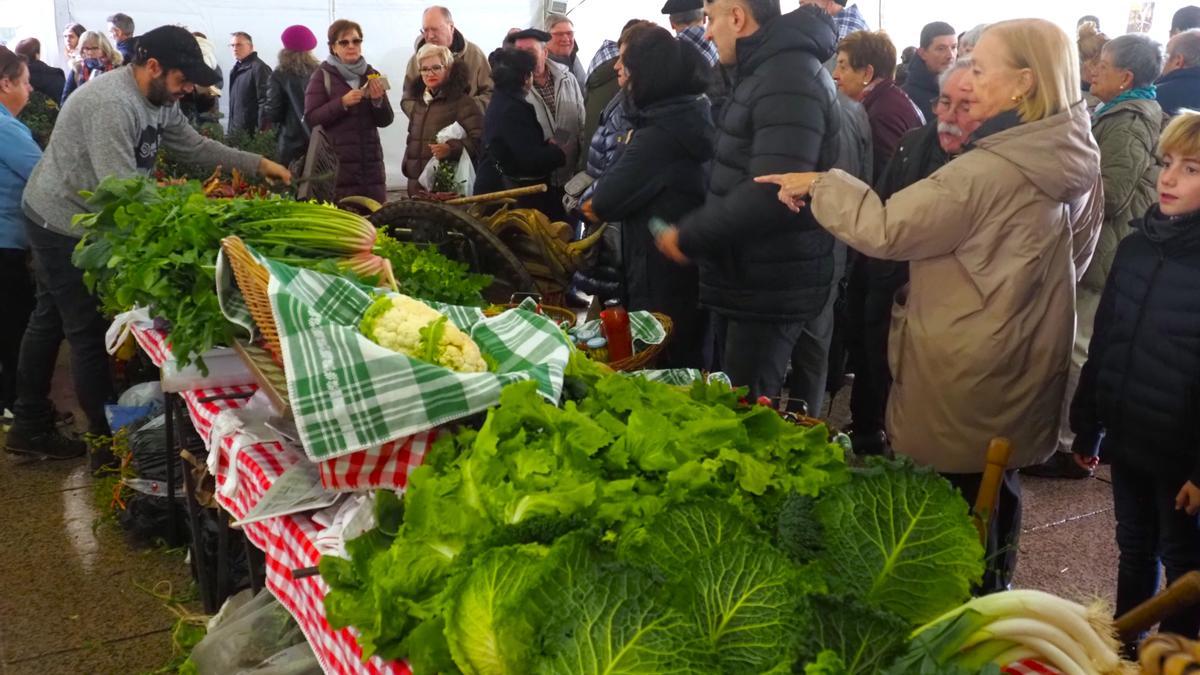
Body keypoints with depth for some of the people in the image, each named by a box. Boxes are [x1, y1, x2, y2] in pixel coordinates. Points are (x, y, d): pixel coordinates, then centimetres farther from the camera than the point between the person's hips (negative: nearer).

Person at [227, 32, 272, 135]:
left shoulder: (259, 68, -13)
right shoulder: (236, 68, 17)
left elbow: (265, 102, -19)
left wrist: (261, 130, -22)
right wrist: (231, 127, 20)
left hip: (252, 132, -10)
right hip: (235, 131, 10)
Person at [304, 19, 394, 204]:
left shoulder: (371, 75, 12)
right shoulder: (323, 75, 1)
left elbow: (385, 121, 11)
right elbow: (311, 118, -6)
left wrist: (378, 100, -8)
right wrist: (342, 103, -17)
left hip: (371, 162, 4)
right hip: (337, 164, -4)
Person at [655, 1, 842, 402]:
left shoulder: (789, 77, -19)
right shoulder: (765, 71, 15)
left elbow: (772, 193, -29)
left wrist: (688, 236, -19)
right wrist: (695, 230, 14)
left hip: (774, 294, -11)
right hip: (750, 283, 11)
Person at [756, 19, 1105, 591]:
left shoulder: (990, 171, -25)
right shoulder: (1072, 165, 2)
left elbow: (886, 229, -23)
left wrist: (821, 185, -10)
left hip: (962, 381, -9)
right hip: (1021, 377, 9)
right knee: (996, 495, 24)